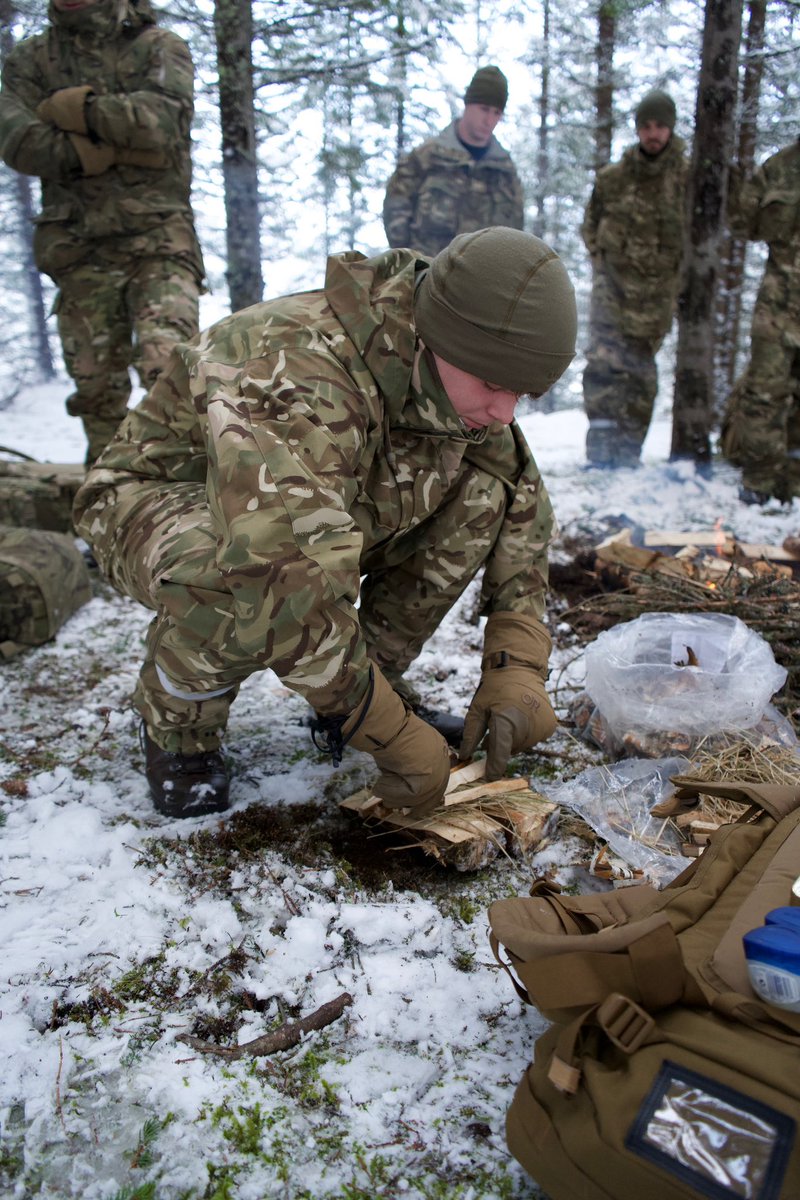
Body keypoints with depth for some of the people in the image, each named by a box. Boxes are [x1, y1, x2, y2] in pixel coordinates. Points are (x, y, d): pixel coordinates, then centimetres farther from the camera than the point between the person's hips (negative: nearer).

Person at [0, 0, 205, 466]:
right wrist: (124, 151, -10)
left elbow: (162, 119, -11)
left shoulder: (161, 47, 10)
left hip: (157, 239, -2)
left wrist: (76, 109, -7)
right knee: (97, 386, 2)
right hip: (80, 248, 3)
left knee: (169, 366, -23)